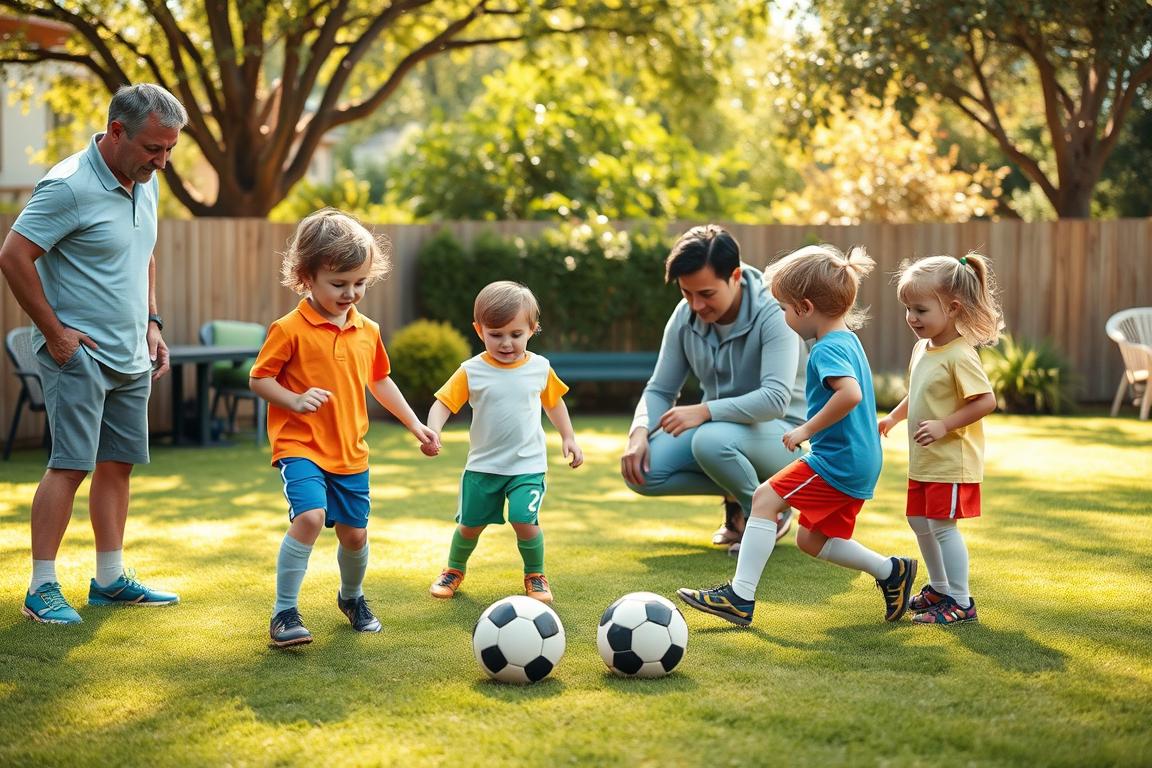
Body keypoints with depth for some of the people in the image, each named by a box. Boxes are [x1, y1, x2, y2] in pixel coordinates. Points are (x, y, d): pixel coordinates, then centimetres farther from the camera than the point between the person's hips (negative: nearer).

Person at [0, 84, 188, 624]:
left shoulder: (145, 183, 9)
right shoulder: (69, 186, -17)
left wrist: (151, 322, 15)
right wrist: (54, 332, -15)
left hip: (131, 356, 8)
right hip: (78, 353, -8)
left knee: (118, 464, 11)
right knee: (71, 465, -10)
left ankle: (110, 579, 20)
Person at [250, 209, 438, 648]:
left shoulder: (367, 332, 8)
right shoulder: (290, 330, -11)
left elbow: (379, 381, 22)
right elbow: (259, 379, -7)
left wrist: (413, 423, 22)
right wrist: (295, 400, -23)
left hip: (350, 452, 6)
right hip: (300, 446, -6)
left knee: (355, 533, 11)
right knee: (310, 516, -26)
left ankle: (352, 597, 41)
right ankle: (284, 612, -14)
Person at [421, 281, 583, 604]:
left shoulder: (540, 368, -2)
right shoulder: (472, 371, -8)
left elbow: (554, 402, 15)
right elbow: (443, 403, -10)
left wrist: (568, 437, 14)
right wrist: (432, 432, -27)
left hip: (528, 465, 0)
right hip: (482, 466, 1)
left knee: (524, 521, -16)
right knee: (470, 525, 8)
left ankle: (535, 575, 9)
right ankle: (454, 570, 36)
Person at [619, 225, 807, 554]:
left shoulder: (773, 314, -22)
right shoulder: (685, 316, -4)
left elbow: (775, 399, -33)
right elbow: (660, 389, 3)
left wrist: (705, 410, -42)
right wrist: (639, 431, -17)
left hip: (777, 431, -6)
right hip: (714, 427, 6)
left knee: (711, 440, -38)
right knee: (640, 469, -17)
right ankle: (736, 493, 4)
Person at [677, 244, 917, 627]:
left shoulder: (827, 349, -17)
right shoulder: (849, 340, 14)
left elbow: (851, 393, -35)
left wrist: (808, 429, -26)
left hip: (836, 463, -10)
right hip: (860, 464, 10)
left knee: (764, 499, -10)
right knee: (811, 539, 18)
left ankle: (740, 597, -12)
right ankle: (891, 571, 20)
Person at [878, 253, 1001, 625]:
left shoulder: (959, 355, -21)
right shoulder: (923, 347, 7)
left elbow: (986, 401, -24)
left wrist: (943, 426, -26)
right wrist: (894, 416, 19)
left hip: (952, 460, -10)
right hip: (924, 461, 10)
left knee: (942, 525, -7)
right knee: (919, 522, 18)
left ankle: (960, 602, 3)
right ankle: (939, 588, 35)